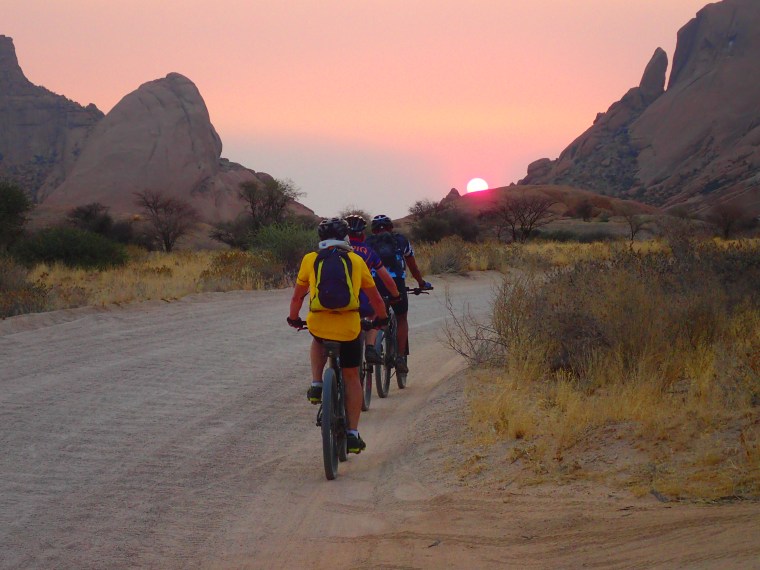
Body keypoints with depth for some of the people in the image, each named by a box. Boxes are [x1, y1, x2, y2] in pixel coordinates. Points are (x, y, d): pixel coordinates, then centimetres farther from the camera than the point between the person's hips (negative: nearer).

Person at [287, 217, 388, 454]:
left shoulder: (310, 260, 10)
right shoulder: (356, 260, 10)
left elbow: (297, 296, 16)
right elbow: (375, 297, 18)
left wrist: (294, 318, 34)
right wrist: (382, 318, 36)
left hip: (318, 324, 0)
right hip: (349, 326, 0)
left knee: (318, 342, 38)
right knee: (351, 377, 16)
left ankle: (316, 385, 18)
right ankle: (353, 434, 16)